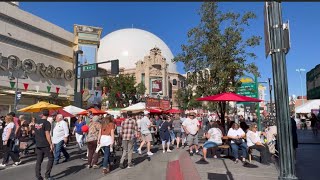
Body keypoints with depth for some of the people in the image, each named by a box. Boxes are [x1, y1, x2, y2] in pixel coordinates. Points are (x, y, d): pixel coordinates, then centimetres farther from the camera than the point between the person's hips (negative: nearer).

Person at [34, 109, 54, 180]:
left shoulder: (36, 122, 8)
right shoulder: (47, 123, -14)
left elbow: (34, 132, 17)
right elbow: (47, 134, -18)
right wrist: (51, 144, -15)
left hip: (38, 144, 6)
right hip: (45, 144, -6)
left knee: (39, 160, 11)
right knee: (51, 158, 5)